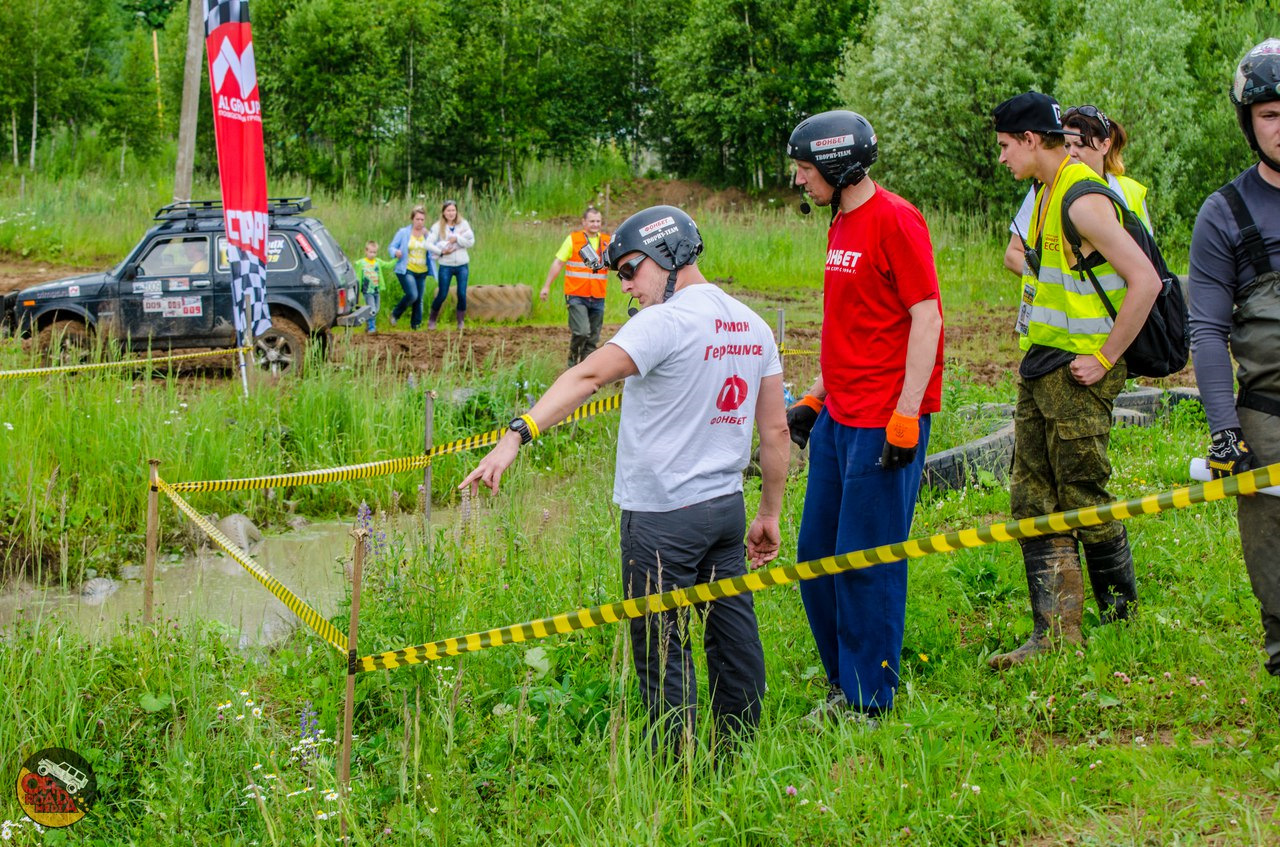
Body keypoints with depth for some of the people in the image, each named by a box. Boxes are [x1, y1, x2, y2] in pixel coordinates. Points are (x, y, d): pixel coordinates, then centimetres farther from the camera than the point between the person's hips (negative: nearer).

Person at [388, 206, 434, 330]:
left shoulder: (428, 234, 7)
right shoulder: (403, 233, 0)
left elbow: (432, 252, 13)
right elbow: (391, 247, 2)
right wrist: (396, 252, -20)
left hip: (422, 272, 4)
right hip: (406, 270, -4)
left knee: (419, 299, 4)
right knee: (412, 295, -20)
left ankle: (415, 324, 15)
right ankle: (395, 314, 2)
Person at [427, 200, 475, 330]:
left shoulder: (463, 224, 1)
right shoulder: (438, 226, -3)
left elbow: (471, 242, -5)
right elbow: (428, 244, -9)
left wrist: (457, 238, -16)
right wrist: (441, 252, -19)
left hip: (462, 265, 1)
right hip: (446, 266, -1)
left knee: (462, 294, -3)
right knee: (442, 295, 0)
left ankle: (460, 322, 13)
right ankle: (432, 320, 19)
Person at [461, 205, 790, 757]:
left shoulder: (665, 322, -16)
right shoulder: (752, 325, 9)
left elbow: (588, 377, -29)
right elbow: (776, 431, 11)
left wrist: (518, 435, -38)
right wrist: (770, 515, 18)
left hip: (664, 513, -8)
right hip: (727, 504, 8)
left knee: (660, 646, 1)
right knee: (732, 629, 13)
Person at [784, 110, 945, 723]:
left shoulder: (895, 220, -12)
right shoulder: (841, 225, 16)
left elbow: (926, 318, -16)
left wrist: (906, 415, -19)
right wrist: (813, 399, 20)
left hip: (885, 419, -9)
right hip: (839, 417, 9)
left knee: (867, 562, -4)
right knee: (816, 554, 11)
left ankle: (868, 701, 6)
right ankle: (843, 685, 22)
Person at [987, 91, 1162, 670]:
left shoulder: (1084, 200, -17)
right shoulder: (1047, 193, 14)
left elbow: (1145, 281, -23)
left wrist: (1104, 359, -18)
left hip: (1078, 371, -10)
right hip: (1040, 367, 10)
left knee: (1083, 498, -2)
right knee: (1032, 498, 6)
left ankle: (1123, 617, 16)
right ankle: (1056, 633, 8)